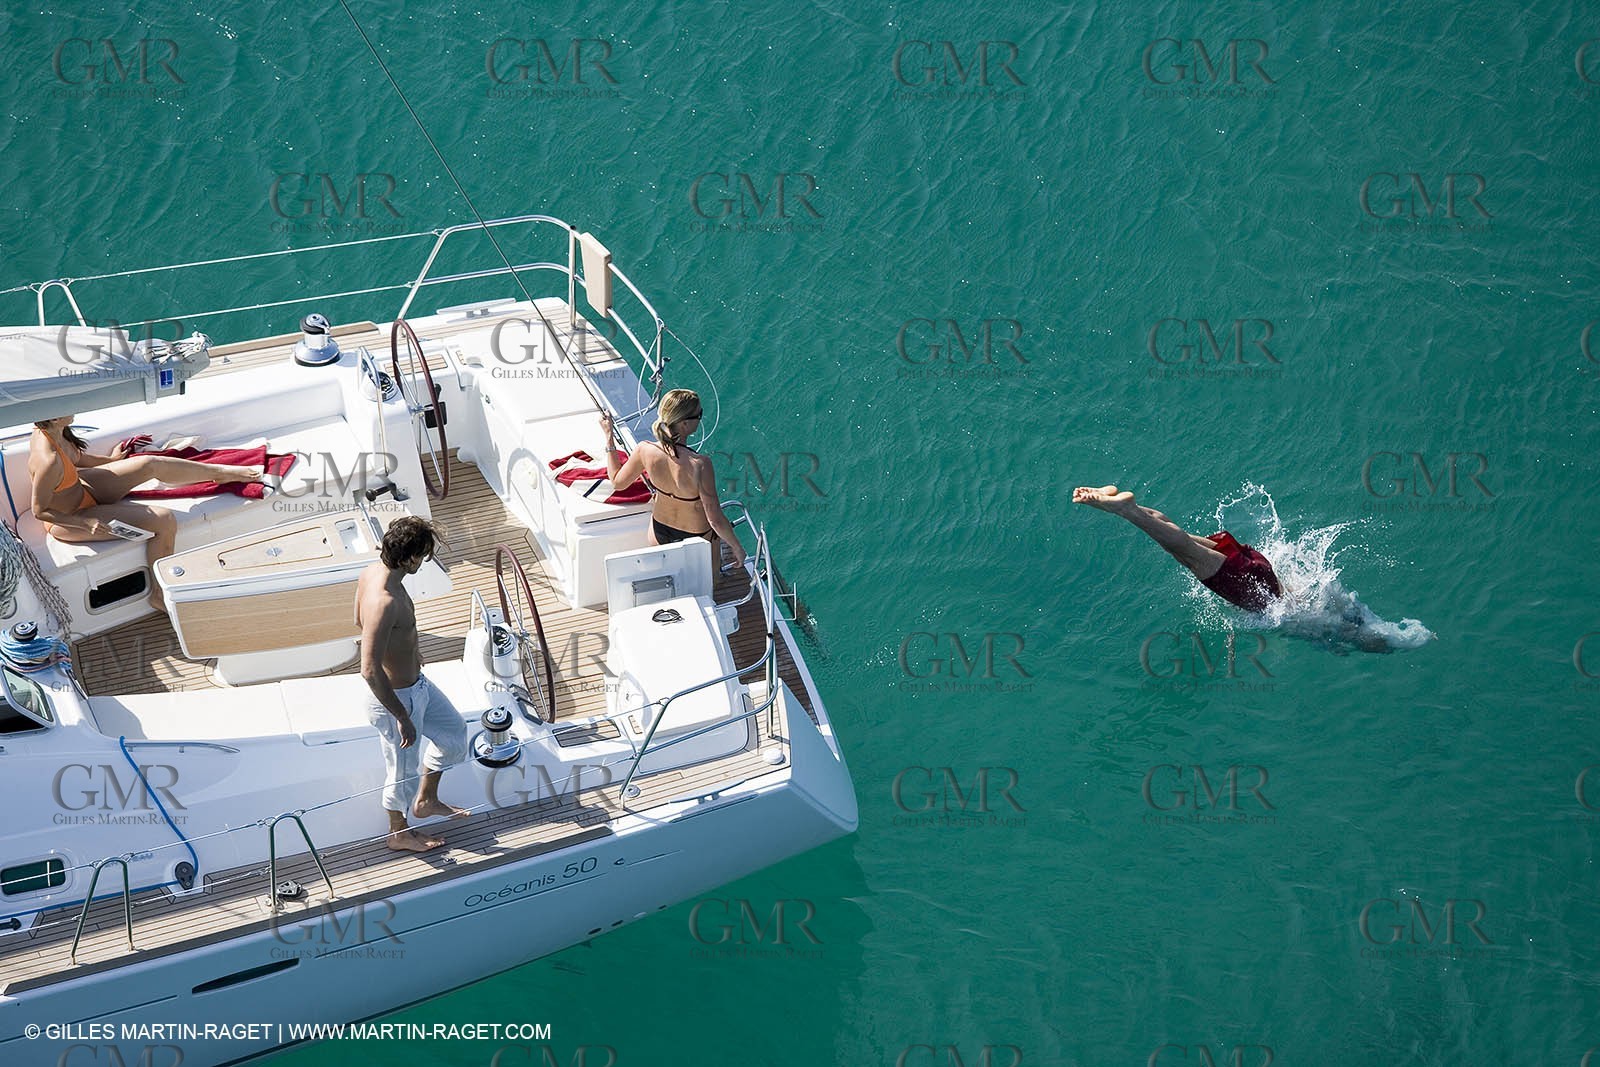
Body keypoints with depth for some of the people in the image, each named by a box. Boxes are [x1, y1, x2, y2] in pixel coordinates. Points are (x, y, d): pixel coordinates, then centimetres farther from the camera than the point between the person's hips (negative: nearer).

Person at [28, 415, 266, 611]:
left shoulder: (50, 431, -12)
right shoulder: (49, 462, -38)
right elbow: (40, 511, -26)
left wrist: (110, 460, 22)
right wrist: (86, 523, -28)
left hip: (80, 487, 8)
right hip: (67, 520, -8)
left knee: (152, 464, 3)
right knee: (165, 522, -12)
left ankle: (223, 472, 22)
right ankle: (160, 594, 7)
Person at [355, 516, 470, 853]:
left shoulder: (372, 572, -9)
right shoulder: (386, 601, -38)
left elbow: (360, 621, 12)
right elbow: (370, 670, -35)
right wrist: (403, 717, -25)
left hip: (417, 683, 9)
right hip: (398, 697, -9)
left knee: (454, 731, 28)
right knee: (403, 770, 16)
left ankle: (425, 800, 47)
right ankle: (399, 834, 42)